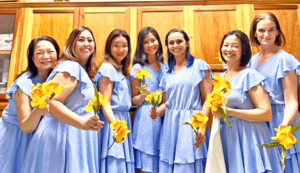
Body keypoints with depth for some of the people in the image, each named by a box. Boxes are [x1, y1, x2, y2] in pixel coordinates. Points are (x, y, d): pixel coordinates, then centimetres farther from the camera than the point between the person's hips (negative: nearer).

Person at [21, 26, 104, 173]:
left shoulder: (82, 70, 16)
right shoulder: (71, 67, -14)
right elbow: (51, 102, -24)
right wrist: (81, 122, -35)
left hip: (74, 136, 10)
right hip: (62, 135, -10)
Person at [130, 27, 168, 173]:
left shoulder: (165, 66, 10)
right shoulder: (138, 67, -4)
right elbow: (134, 100, -3)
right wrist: (143, 96, -22)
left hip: (165, 117, 5)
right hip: (146, 119, -4)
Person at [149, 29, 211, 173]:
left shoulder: (199, 65, 0)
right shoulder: (168, 73, 14)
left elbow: (207, 100, -5)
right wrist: (157, 111, -4)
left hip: (191, 125, -5)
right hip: (170, 126, 5)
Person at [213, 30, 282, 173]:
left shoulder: (249, 74, -10)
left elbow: (267, 114, -16)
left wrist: (229, 112, -21)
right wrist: (216, 111, 3)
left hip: (248, 140, -6)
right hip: (227, 141, 6)